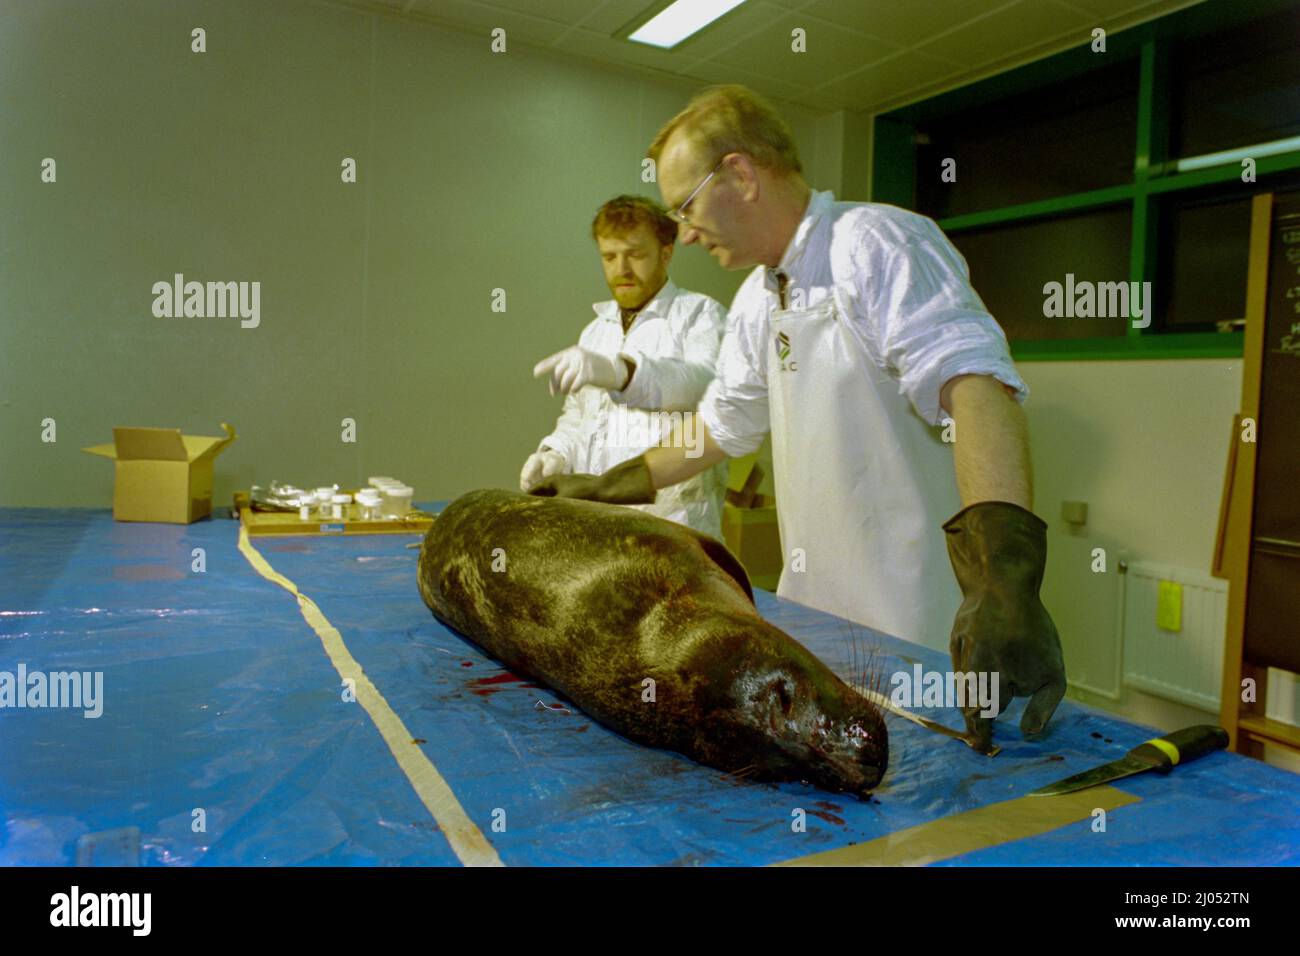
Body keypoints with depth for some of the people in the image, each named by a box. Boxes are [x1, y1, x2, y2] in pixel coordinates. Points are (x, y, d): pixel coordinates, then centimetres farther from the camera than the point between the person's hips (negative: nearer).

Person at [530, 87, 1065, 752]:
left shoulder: (877, 243, -16)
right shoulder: (757, 301, 12)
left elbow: (972, 383, -31)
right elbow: (722, 424, 23)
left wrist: (1004, 579, -45)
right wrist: (602, 488, 22)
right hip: (814, 613, 8)